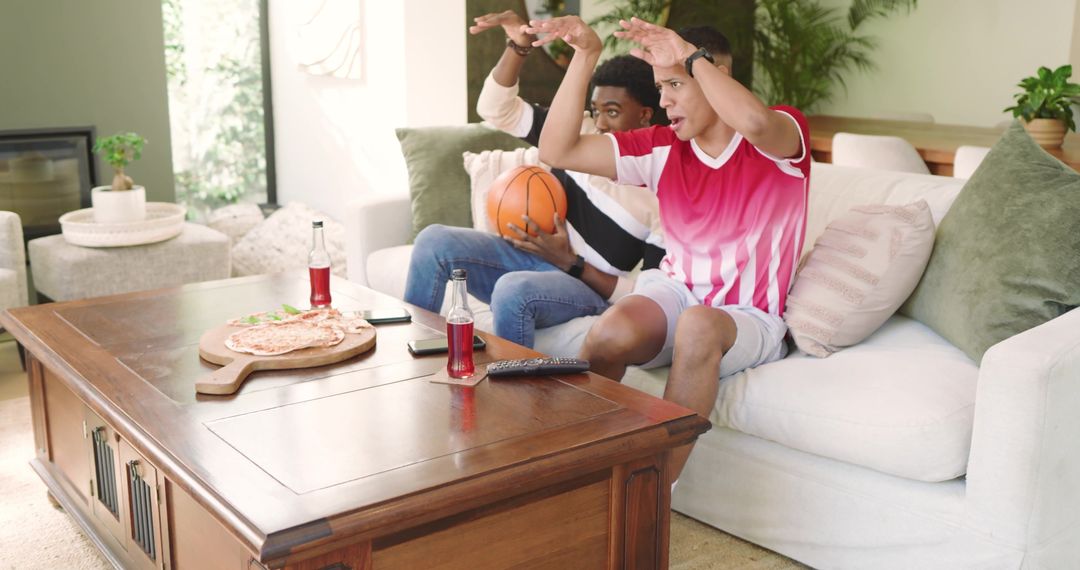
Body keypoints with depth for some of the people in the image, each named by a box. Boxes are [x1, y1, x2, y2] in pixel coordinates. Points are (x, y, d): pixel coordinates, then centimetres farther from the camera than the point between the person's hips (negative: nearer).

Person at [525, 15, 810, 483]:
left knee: (698, 325, -39)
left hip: (749, 318, -3)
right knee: (611, 331, -31)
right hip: (676, 288, 3)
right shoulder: (661, 148, 3)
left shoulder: (782, 138, -6)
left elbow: (756, 122, -35)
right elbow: (556, 151, -4)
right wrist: (585, 56, -10)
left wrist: (691, 57, -24)